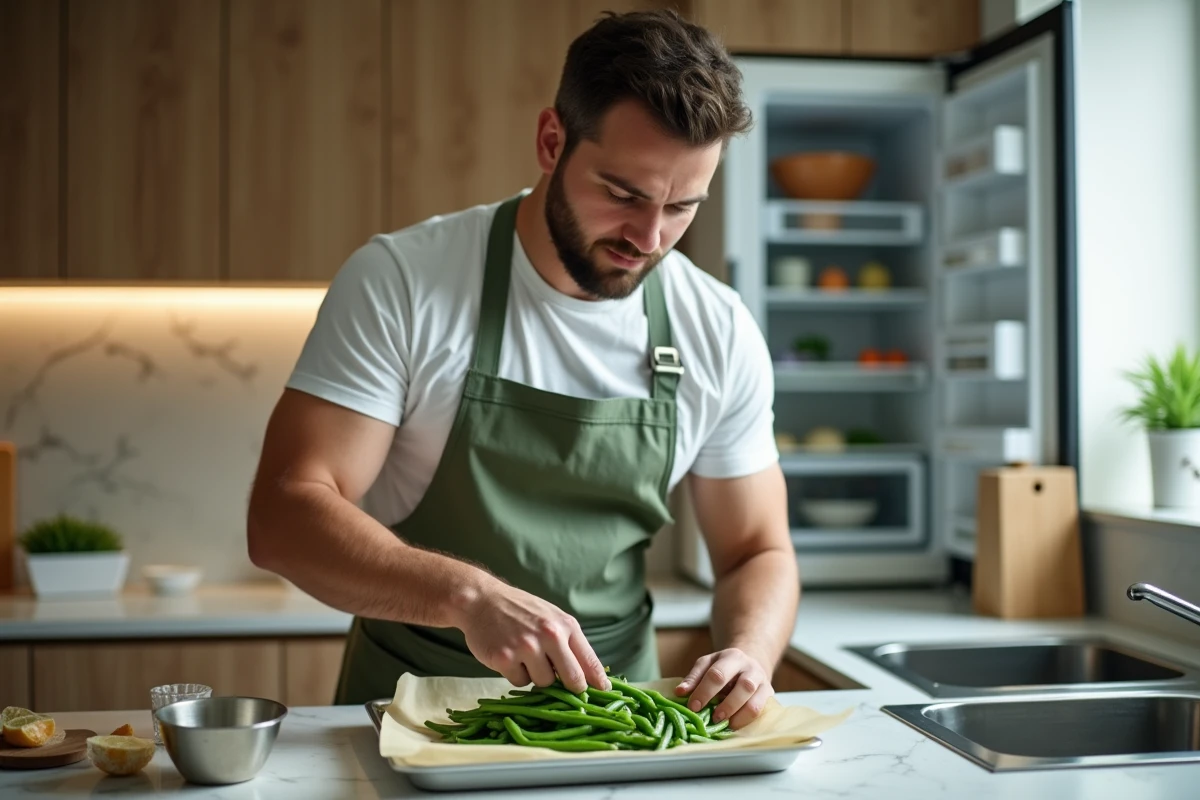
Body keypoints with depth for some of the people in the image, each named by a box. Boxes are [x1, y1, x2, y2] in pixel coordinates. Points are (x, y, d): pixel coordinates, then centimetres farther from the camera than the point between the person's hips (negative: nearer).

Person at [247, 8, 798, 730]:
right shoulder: (399, 281, -12)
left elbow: (758, 551, 6)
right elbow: (284, 515, -16)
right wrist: (470, 595, -32)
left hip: (614, 722, 2)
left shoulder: (721, 334, -3)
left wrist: (748, 655, -16)